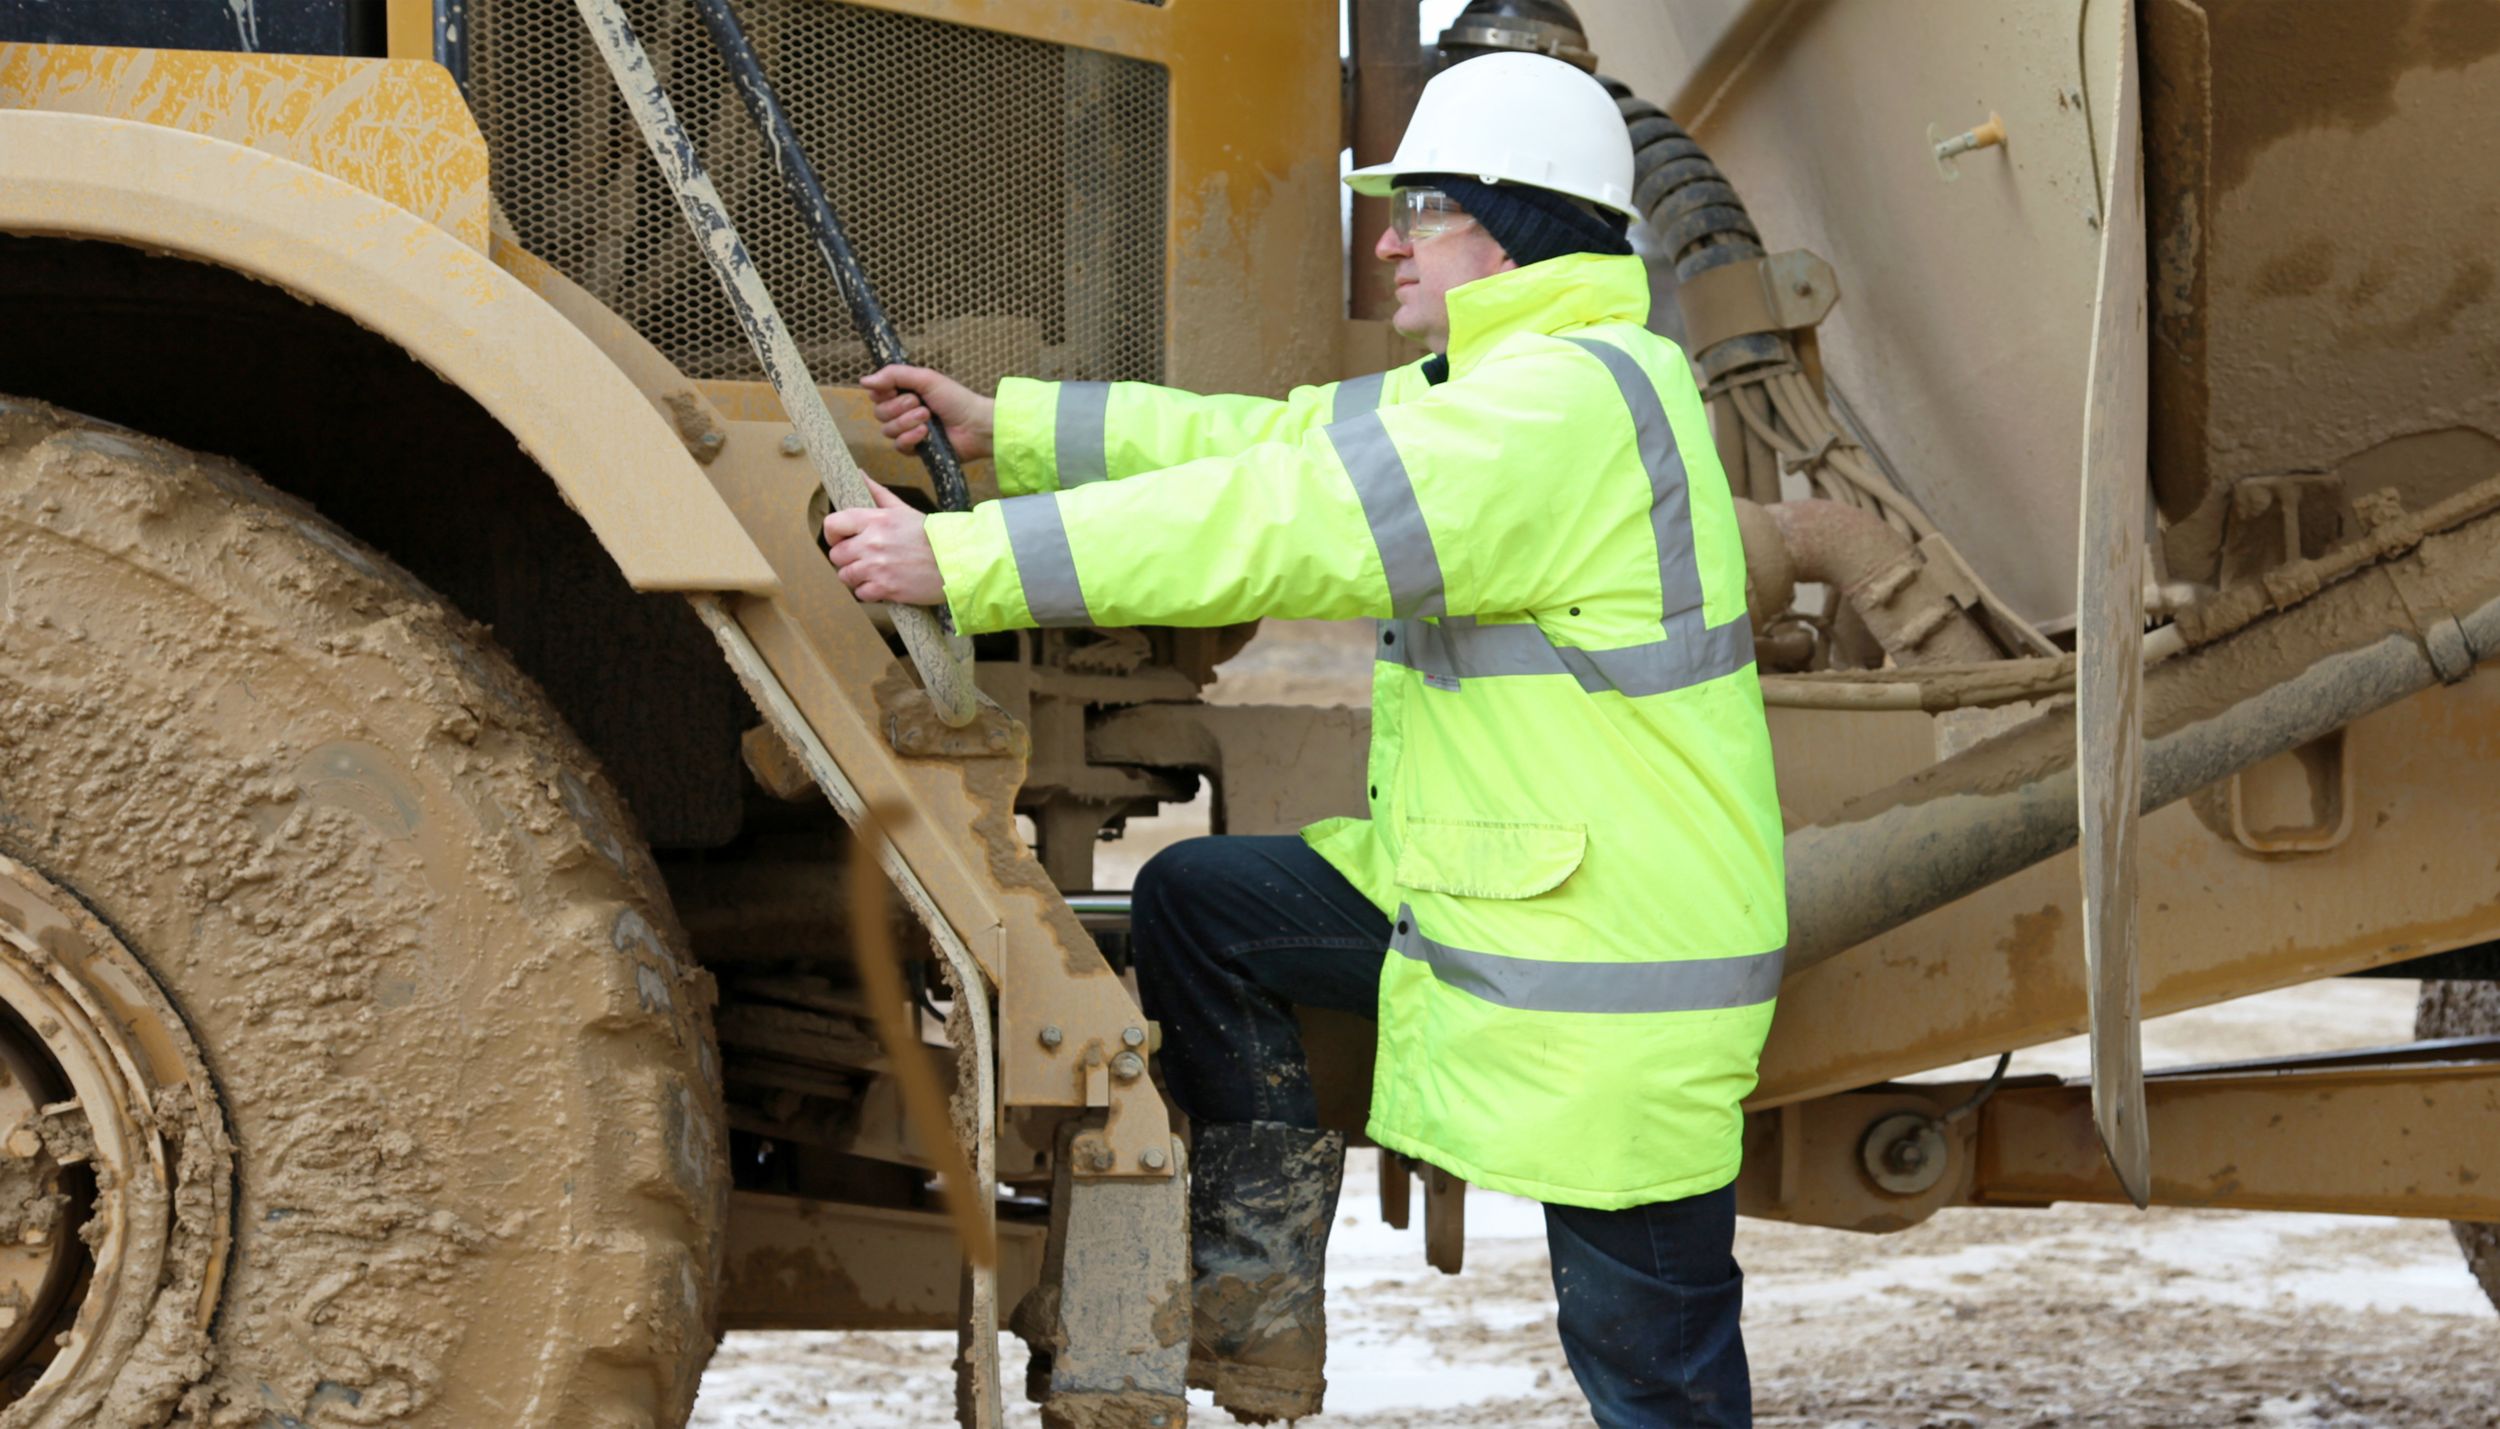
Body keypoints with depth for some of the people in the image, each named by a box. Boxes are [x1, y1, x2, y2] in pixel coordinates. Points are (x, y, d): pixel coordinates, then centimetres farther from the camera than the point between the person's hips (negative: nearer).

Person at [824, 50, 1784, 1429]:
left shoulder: (1574, 399, -20)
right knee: (1195, 899, 11)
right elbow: (1274, 440, 17)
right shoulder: (1503, 378, 14)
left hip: (1617, 956, -10)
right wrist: (1003, 426, 13)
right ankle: (1261, 1287, 15)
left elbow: (1284, 525, -25)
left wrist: (964, 561, -24)